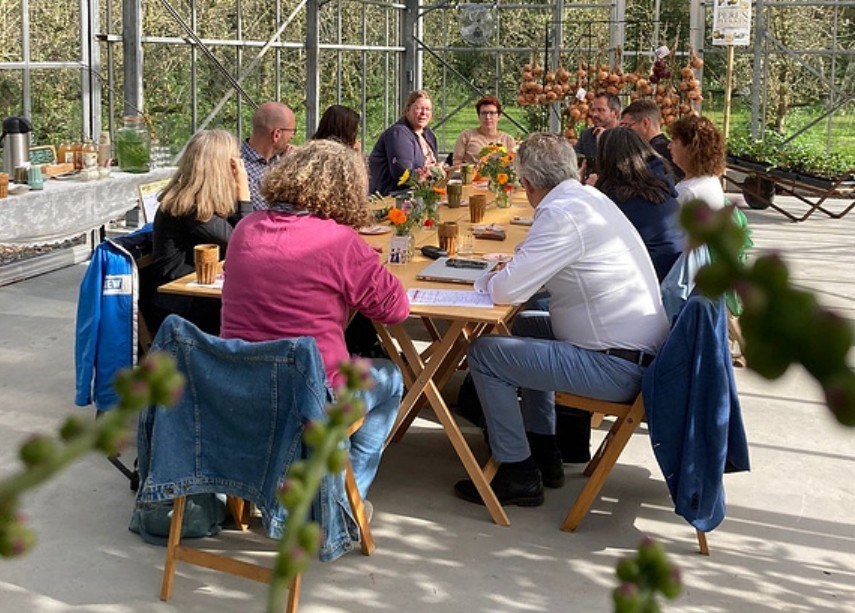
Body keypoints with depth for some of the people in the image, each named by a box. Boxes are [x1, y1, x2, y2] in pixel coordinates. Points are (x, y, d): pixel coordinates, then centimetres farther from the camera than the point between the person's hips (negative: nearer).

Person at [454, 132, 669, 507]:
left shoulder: (563, 213, -19)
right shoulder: (591, 197, 10)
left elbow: (506, 291, -21)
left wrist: (484, 280, -1)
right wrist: (514, 267, 14)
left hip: (617, 368, -10)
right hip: (640, 350, 10)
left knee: (485, 353, -6)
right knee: (525, 326, 28)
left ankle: (518, 475, 5)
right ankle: (544, 453, 32)